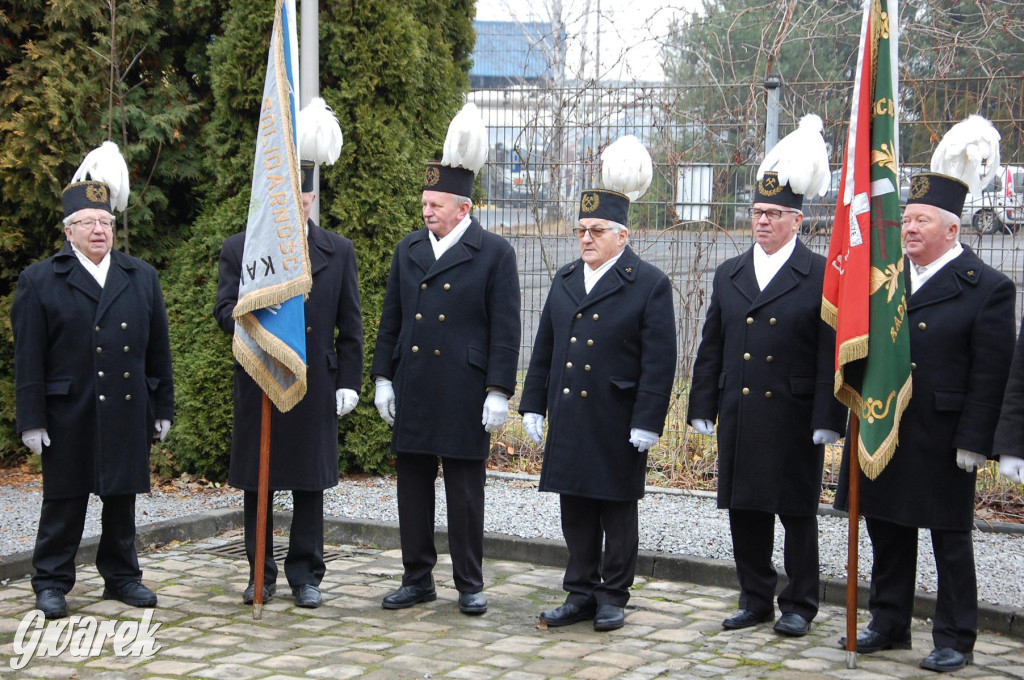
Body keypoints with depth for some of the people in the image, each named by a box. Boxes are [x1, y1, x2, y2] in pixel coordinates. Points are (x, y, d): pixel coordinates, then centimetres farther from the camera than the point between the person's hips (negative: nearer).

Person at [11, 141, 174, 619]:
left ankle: (121, 576, 23)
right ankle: (52, 584, 14)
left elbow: (157, 348, 11)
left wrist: (162, 408, 8)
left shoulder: (142, 277, 11)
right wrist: (32, 419, -7)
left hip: (128, 412, 3)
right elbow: (28, 358, -3)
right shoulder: (39, 281, 0)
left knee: (123, 496, 10)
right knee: (64, 500, 4)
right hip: (68, 415, -3)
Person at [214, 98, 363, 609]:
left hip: (314, 388, 0)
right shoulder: (238, 248, 5)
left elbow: (350, 326, 6)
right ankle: (261, 574, 19)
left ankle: (305, 576, 15)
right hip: (257, 385, 1)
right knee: (256, 484, 7)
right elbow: (223, 310, 1)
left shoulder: (338, 252, 6)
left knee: (310, 484, 5)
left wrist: (348, 382, 1)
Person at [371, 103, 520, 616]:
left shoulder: (495, 253, -3)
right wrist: (382, 378, 9)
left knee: (465, 491, 3)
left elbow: (505, 328, -6)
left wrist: (498, 391, -11)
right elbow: (390, 319, 14)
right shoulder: (408, 250, 10)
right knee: (413, 486, 9)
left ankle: (470, 584, 14)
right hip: (412, 391, 5)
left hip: (465, 394, -4)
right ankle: (417, 579, 20)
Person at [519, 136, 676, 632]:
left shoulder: (650, 284, -5)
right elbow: (544, 349, 16)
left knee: (618, 511, 6)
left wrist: (647, 423, -14)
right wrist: (533, 405, 10)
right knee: (575, 512, 10)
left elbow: (659, 362, -9)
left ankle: (613, 596, 17)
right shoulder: (565, 280, 12)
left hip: (617, 424, -5)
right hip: (568, 420, 5)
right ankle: (580, 594, 20)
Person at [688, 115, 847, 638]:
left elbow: (831, 354, -7)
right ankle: (755, 600, 23)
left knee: (797, 512, 5)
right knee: (744, 511, 10)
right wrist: (703, 408, 7)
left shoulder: (822, 276, -4)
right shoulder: (728, 275, 11)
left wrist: (827, 419, -13)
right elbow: (711, 348, 12)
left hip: (793, 418, -4)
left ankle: (799, 605, 17)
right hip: (738, 416, 5)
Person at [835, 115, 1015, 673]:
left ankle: (954, 639, 16)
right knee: (887, 531, 15)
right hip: (881, 432, 5)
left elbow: (989, 375, -10)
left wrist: (973, 441, -14)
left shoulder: (987, 288, -7)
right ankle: (889, 624, 28)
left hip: (941, 439, -5)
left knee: (950, 538, 5)